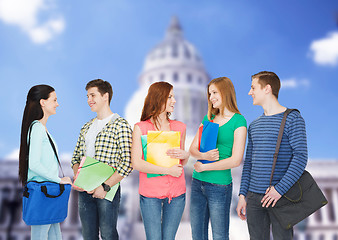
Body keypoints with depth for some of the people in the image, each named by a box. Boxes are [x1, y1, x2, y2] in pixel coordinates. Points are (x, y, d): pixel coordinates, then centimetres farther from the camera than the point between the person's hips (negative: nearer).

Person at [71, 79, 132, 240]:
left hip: (107, 191, -6)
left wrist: (105, 187, -18)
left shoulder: (120, 125, -9)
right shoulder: (86, 127, 13)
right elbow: (76, 157, 17)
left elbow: (127, 163, -15)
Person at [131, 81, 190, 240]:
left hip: (176, 193, 3)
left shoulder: (180, 127, 7)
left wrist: (185, 155, -7)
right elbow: (136, 163, -12)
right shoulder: (140, 128, -5)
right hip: (150, 194, -3)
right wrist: (168, 170, -14)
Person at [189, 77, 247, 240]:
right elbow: (193, 149, 8)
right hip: (197, 182, 6)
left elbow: (235, 160, -14)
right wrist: (203, 155, -15)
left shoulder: (238, 121, -7)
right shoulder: (208, 118, 10)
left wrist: (203, 167, -9)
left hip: (219, 185, -6)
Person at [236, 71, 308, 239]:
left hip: (281, 196, -5)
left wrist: (280, 189, -20)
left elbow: (301, 157, -13)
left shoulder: (292, 118, -5)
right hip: (254, 197, 5)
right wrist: (242, 194, 8)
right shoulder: (254, 125, 13)